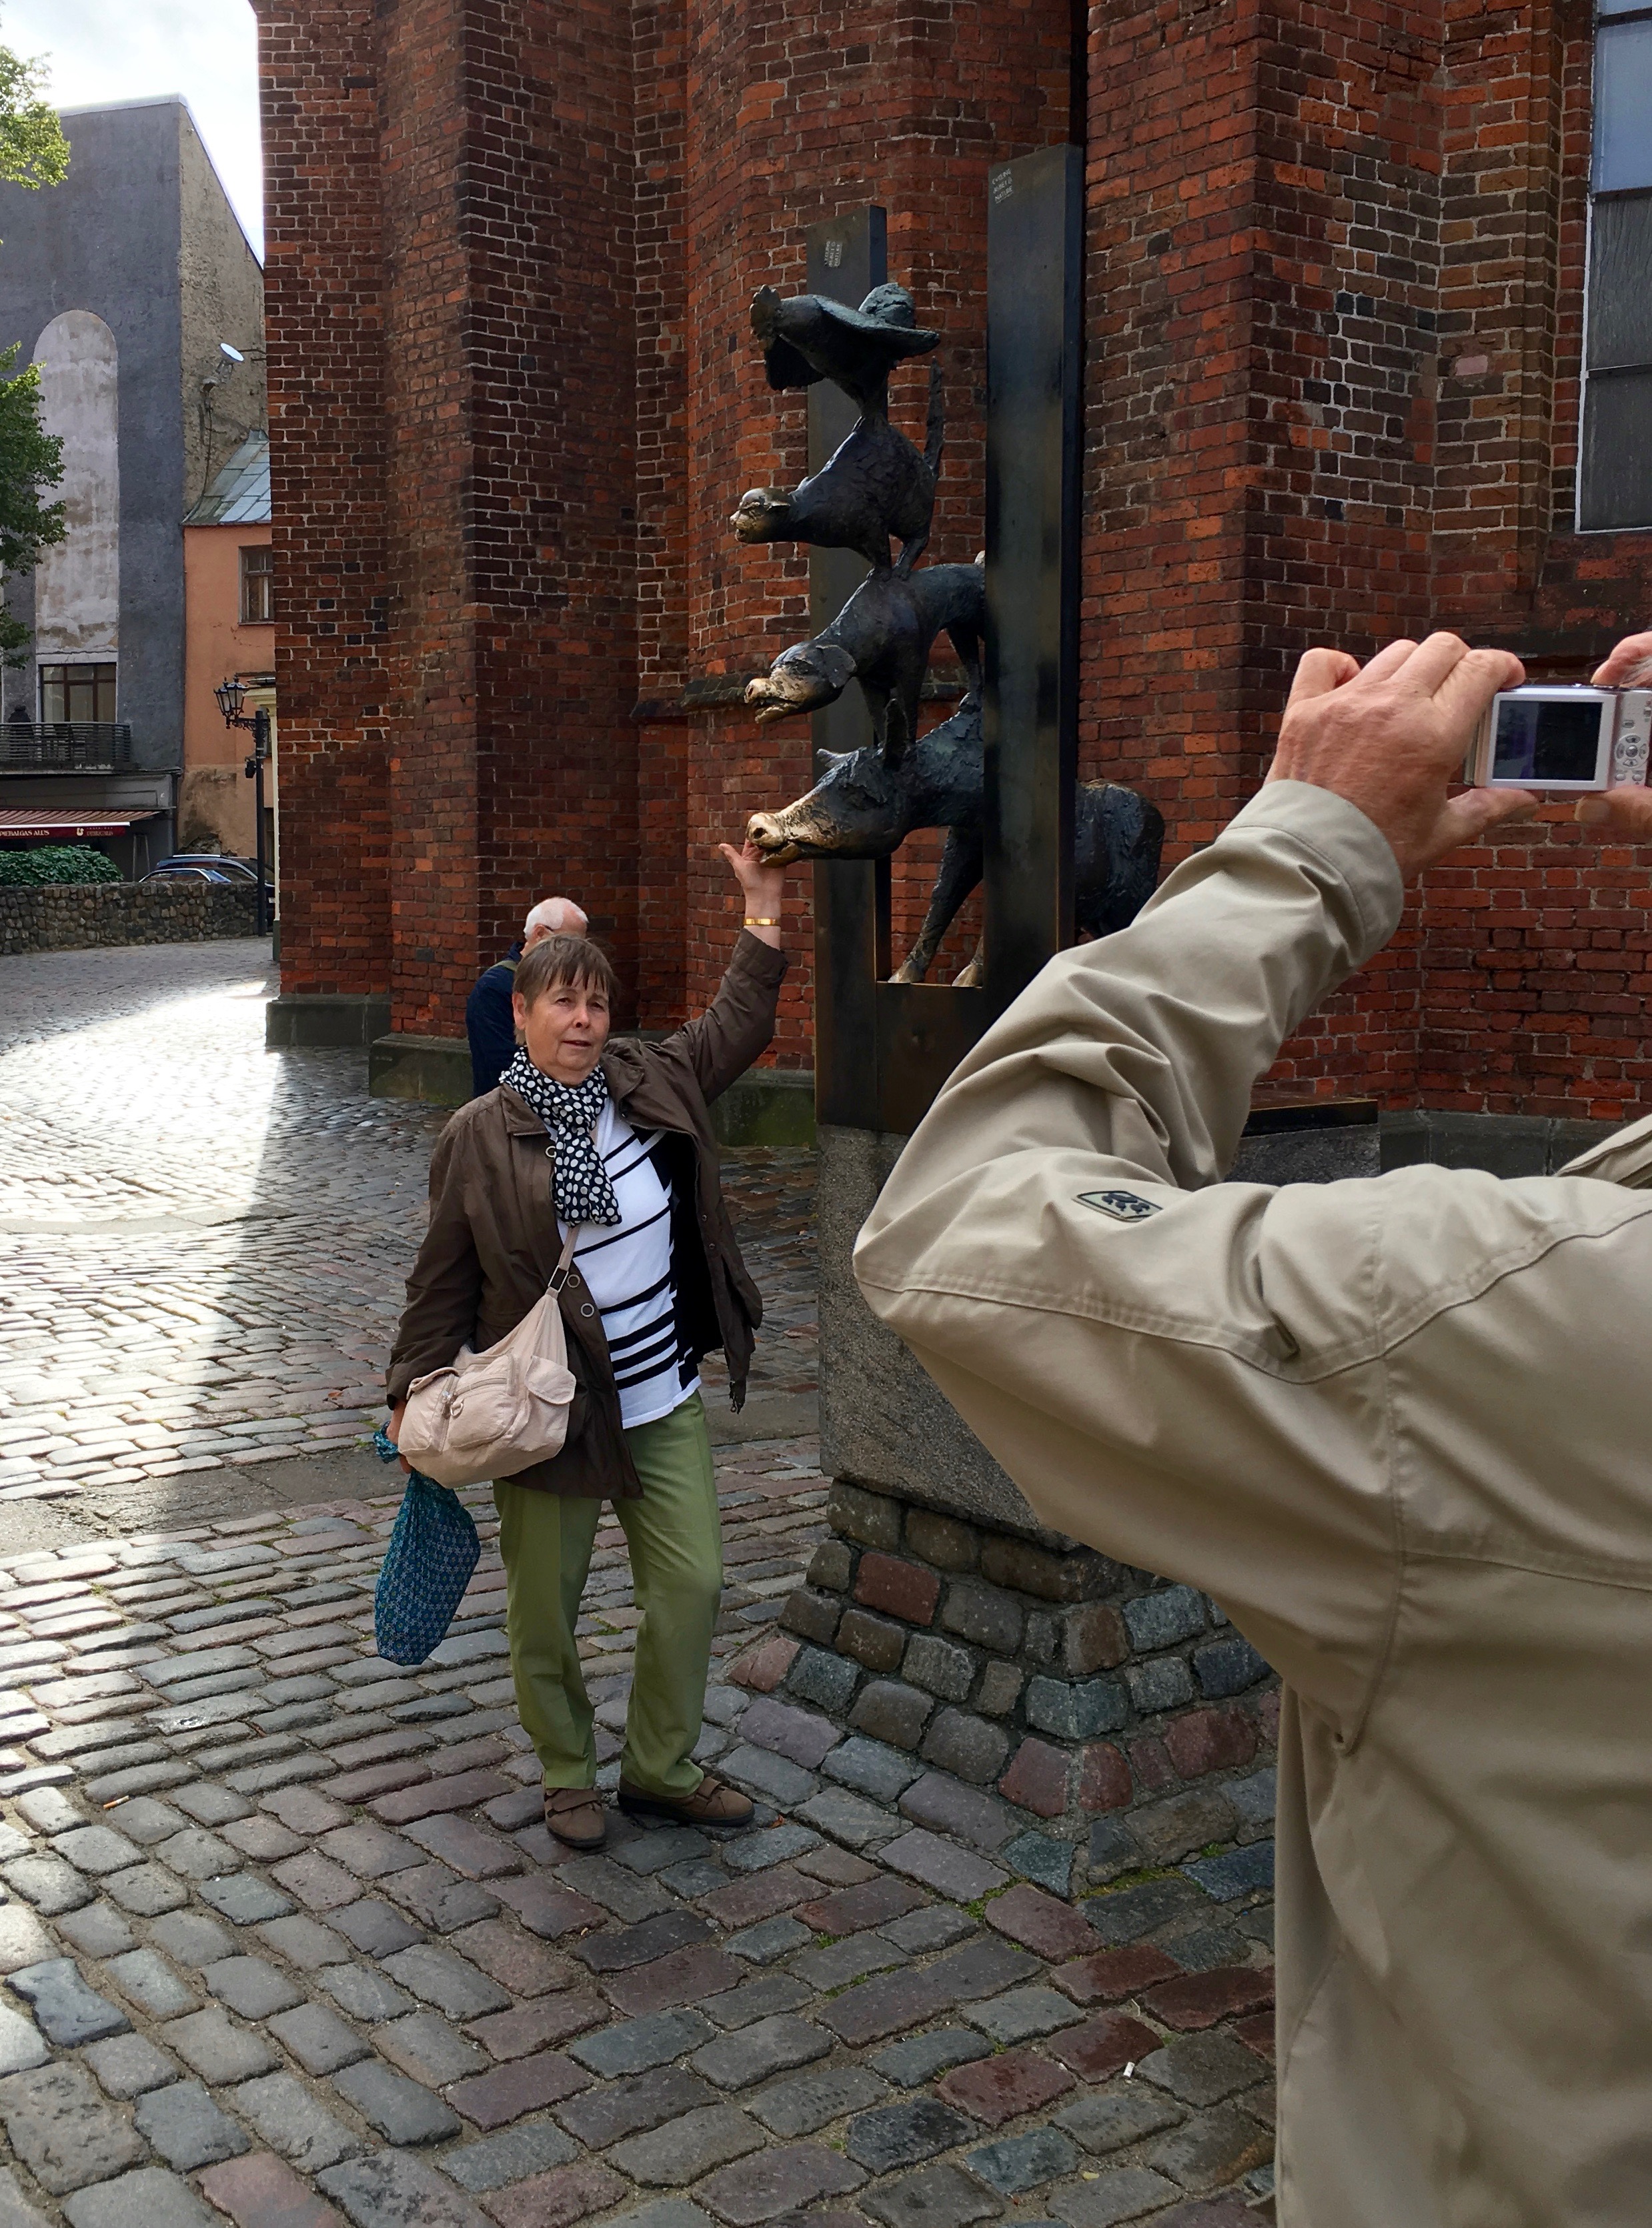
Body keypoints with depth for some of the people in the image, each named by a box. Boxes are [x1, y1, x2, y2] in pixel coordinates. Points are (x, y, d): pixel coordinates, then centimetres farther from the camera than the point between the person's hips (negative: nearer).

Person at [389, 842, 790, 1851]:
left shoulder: (652, 1083, 2)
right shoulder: (479, 1137, -9)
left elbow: (737, 1027, 13)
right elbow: (444, 1280, -3)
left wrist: (764, 907, 7)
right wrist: (415, 1393, -3)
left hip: (664, 1402, 4)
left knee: (693, 1586, 7)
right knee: (546, 1608, 9)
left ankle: (661, 1767, 27)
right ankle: (568, 1774, 32)